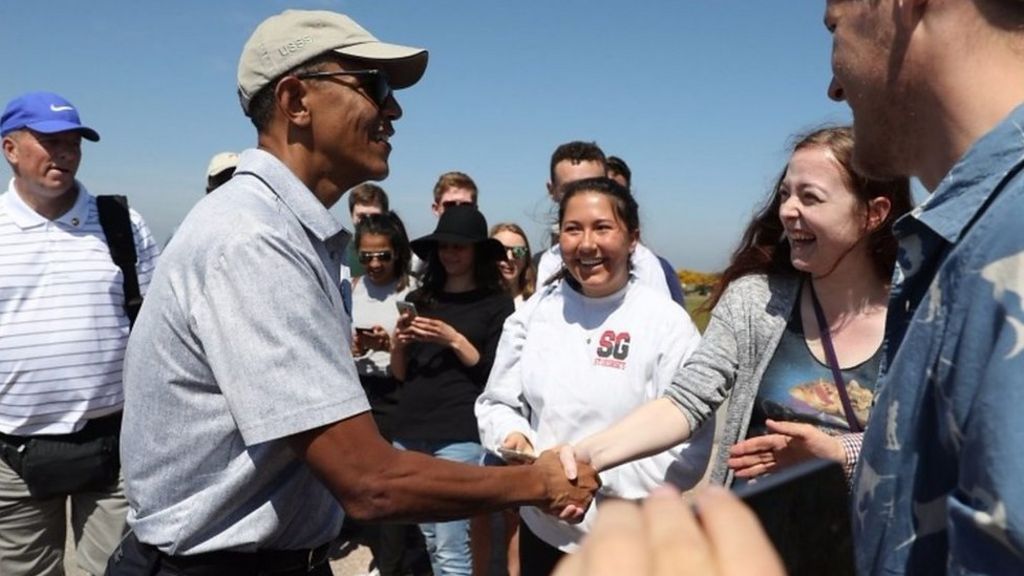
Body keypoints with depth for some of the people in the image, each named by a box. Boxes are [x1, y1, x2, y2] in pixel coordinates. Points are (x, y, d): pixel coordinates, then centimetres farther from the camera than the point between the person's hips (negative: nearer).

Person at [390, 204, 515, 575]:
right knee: (430, 542, 14)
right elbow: (400, 374, 15)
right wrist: (399, 341, -4)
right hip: (410, 432, 5)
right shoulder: (421, 298, 13)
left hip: (459, 436, -5)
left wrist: (454, 340, -14)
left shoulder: (496, 303, -1)